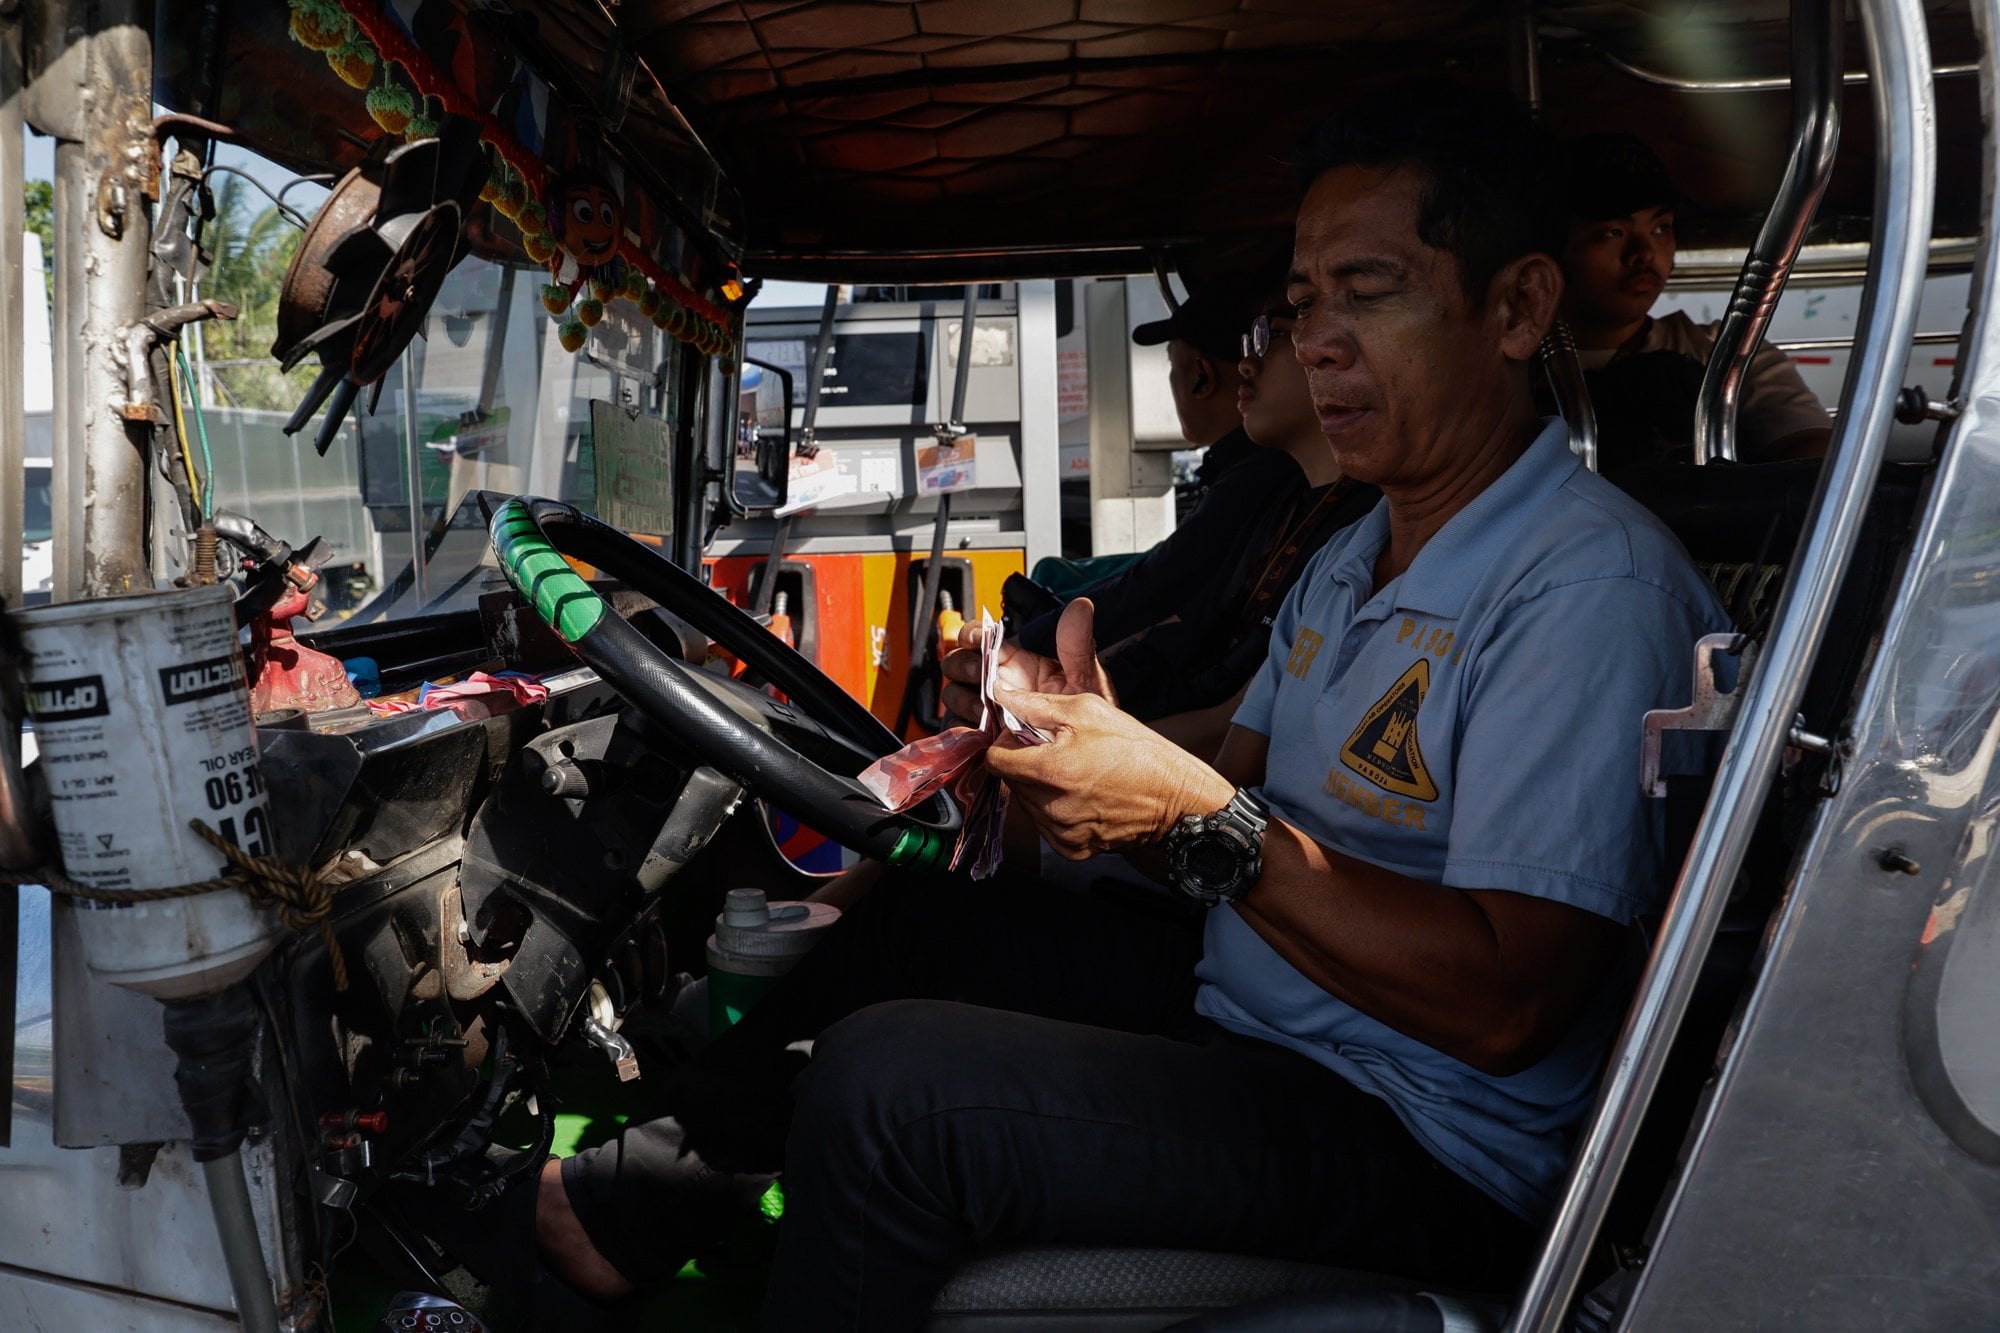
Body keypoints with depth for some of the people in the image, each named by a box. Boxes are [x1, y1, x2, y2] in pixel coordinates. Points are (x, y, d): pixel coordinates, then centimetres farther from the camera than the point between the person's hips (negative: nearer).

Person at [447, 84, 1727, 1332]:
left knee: (887, 1084, -24)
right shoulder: (1352, 559, 13)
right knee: (917, 916, 14)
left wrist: (1203, 818, -27)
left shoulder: (1593, 585, -19)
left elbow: (1504, 1005, -26)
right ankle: (654, 1191, 23)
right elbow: (1239, 796, 13)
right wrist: (1102, 738, -7)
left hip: (1428, 1147, -9)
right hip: (1240, 1006, 9)